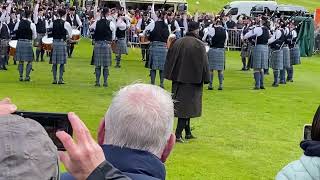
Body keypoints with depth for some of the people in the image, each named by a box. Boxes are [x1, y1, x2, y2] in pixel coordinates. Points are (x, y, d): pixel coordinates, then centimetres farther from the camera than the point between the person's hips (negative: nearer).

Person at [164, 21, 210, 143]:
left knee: (181, 104, 15)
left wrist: (171, 76, 15)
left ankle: (188, 132, 25)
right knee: (187, 106, 0)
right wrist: (206, 79, -3)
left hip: (178, 78, 6)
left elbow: (170, 60, 8)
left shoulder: (177, 43, 3)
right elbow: (204, 63, -11)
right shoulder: (199, 44, -13)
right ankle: (178, 134, -6)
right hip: (192, 80, -6)